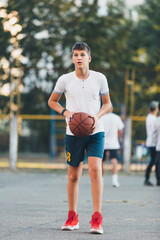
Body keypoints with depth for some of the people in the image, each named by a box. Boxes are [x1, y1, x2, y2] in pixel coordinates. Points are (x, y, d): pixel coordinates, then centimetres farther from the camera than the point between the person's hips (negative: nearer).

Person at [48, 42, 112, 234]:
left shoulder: (99, 78, 0)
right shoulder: (65, 80, 0)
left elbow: (107, 104, 10)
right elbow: (52, 101, 14)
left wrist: (97, 116, -10)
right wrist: (65, 112, -6)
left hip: (95, 132, -1)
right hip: (73, 133, 1)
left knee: (95, 169, -18)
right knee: (73, 175, 7)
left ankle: (97, 219, -16)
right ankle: (72, 217, 23)